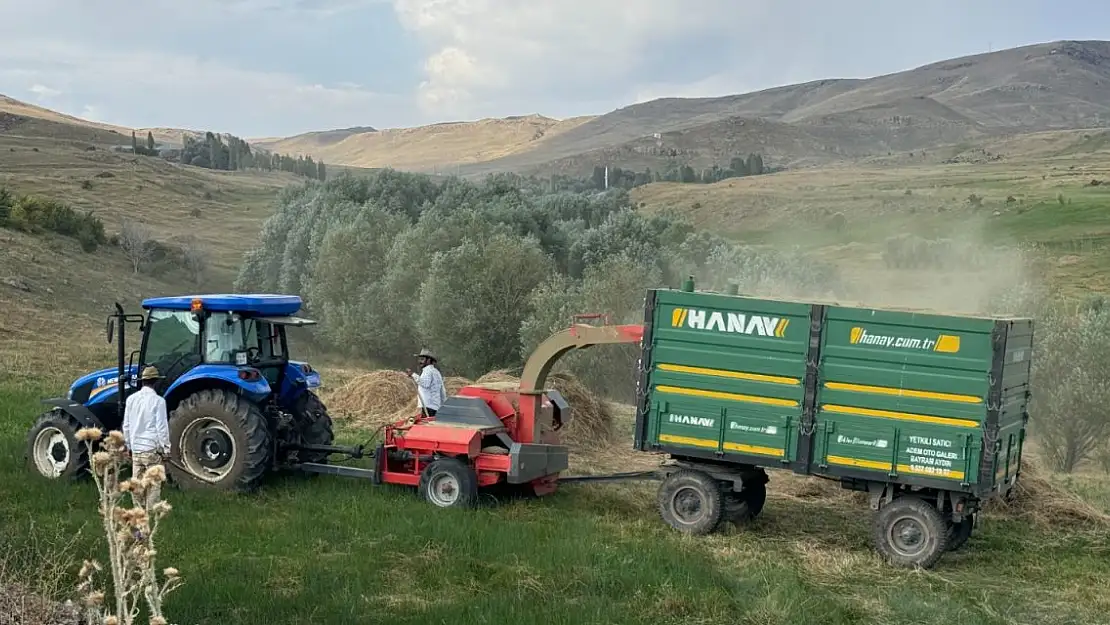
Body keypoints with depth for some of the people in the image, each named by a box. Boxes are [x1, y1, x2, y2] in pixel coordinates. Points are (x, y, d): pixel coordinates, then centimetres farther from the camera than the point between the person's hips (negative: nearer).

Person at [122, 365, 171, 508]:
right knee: (153, 484, 0)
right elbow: (162, 426, -9)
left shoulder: (131, 399, 5)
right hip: (152, 448, -5)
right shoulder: (158, 400, -11)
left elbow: (126, 425, 12)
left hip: (135, 448, 5)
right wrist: (165, 448, -1)